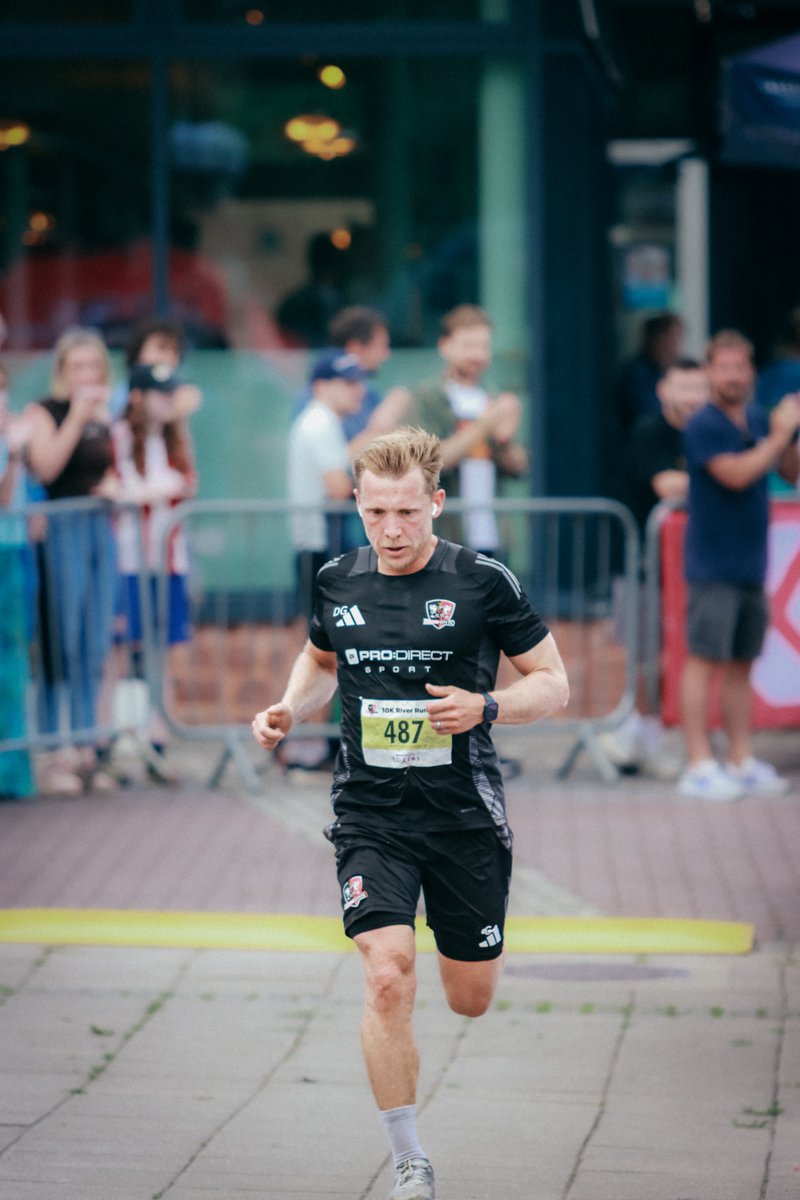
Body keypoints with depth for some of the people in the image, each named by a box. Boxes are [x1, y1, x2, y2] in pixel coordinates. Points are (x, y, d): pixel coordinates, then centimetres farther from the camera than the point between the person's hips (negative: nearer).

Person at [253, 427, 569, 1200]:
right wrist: (288, 711, 4)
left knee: (471, 999, 9)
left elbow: (553, 682, -1)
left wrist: (484, 708, -19)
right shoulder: (336, 583, 1)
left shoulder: (483, 583, -8)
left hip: (465, 814, -1)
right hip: (370, 813, 1)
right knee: (387, 979, -17)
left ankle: (462, 943, 49)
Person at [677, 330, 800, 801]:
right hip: (714, 564, -7)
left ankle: (742, 761, 17)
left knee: (741, 665, 12)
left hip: (752, 565, 7)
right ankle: (699, 765, -3)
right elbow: (736, 473, -23)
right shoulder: (705, 426, -10)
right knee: (705, 660, -5)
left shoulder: (759, 421, 11)